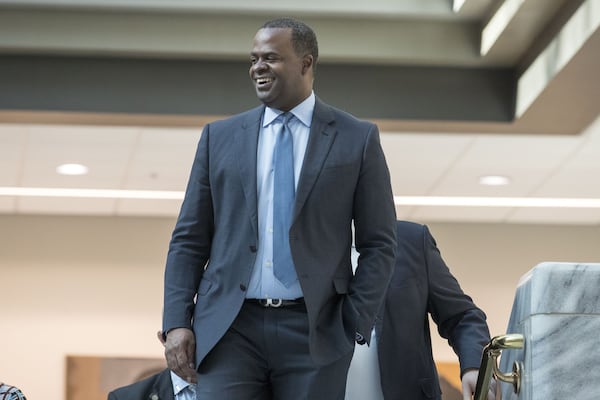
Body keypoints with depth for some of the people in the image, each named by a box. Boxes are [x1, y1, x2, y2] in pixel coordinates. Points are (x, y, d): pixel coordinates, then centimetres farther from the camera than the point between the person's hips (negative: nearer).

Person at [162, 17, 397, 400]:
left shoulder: (357, 139, 5)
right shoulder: (220, 137, 10)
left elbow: (378, 244, 4)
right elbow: (189, 239, 10)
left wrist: (355, 326, -6)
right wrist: (177, 323, -1)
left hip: (315, 330, -1)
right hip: (231, 328, 1)